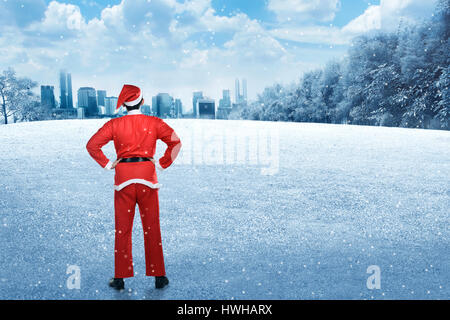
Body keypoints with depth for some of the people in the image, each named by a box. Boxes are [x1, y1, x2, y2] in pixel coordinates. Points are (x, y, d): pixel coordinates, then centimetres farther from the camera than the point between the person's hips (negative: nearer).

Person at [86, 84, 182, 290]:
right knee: (152, 228, 8)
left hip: (123, 177, 0)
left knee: (122, 229, 8)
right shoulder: (154, 123, 1)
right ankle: (159, 276, 14)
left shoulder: (114, 124, 0)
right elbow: (176, 142, -5)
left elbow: (92, 145, -3)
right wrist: (162, 164, -1)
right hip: (147, 177, 0)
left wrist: (107, 164, 3)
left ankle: (120, 278, 15)